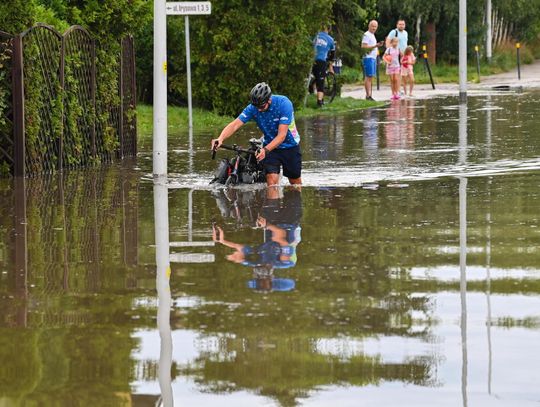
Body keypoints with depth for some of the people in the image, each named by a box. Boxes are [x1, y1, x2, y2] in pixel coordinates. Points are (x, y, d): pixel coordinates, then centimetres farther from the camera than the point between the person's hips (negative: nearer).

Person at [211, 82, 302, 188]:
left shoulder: (284, 104, -29)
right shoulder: (253, 108, -19)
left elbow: (282, 135, -33)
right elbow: (235, 124, -27)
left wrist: (265, 150, -47)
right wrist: (220, 139, -46)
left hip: (290, 146, -2)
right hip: (269, 145, 2)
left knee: (295, 183, 10)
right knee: (272, 181, -17)